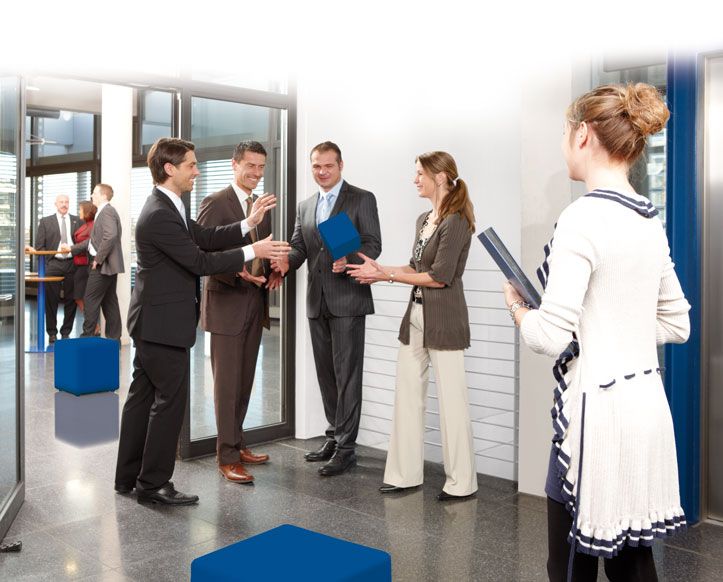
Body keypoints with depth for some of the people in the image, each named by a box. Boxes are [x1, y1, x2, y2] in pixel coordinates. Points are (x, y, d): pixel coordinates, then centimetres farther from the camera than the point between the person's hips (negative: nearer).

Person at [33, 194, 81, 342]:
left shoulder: (77, 221, 10)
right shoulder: (46, 221, 8)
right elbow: (39, 245, 6)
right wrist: (46, 261, -3)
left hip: (72, 264, 1)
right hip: (53, 264, -1)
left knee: (71, 300, 3)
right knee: (51, 300, 0)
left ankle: (66, 332, 13)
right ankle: (52, 333, 10)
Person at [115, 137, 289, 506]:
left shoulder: (166, 207, 11)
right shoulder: (160, 215, -21)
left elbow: (204, 238, 8)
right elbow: (200, 262, -21)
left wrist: (249, 223, -1)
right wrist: (253, 251, -16)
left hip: (153, 320, 11)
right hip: (162, 322, -11)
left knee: (144, 395, 15)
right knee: (170, 399, -2)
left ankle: (129, 476, 26)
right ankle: (153, 484, 8)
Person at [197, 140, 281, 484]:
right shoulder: (215, 203, -8)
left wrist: (274, 270, -1)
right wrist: (237, 272, -27)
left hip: (255, 304, 7)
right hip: (227, 303, -7)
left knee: (244, 380, 14)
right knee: (227, 382, -2)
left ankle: (236, 443, 26)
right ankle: (227, 456, 6)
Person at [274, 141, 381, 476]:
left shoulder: (362, 199, -2)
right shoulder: (305, 206, 16)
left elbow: (373, 244, -8)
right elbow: (298, 246, 11)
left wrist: (349, 261, -28)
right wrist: (286, 261, -12)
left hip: (347, 300, -6)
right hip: (317, 301, 6)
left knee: (347, 374, -4)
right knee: (326, 373, 14)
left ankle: (345, 448, 3)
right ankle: (335, 436, 27)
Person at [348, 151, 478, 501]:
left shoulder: (455, 221, -13)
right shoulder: (424, 220, 14)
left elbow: (439, 276, -17)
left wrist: (387, 275, -12)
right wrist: (379, 269, 4)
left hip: (444, 320, -9)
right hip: (415, 315, 9)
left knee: (451, 400, 1)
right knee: (407, 395, 10)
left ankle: (462, 482, 15)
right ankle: (405, 473, 21)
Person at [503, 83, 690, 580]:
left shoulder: (582, 218, -16)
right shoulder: (651, 222, 8)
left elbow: (551, 337, -18)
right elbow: (677, 323, 15)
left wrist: (517, 305, 0)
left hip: (599, 409, -8)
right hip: (647, 403, 8)